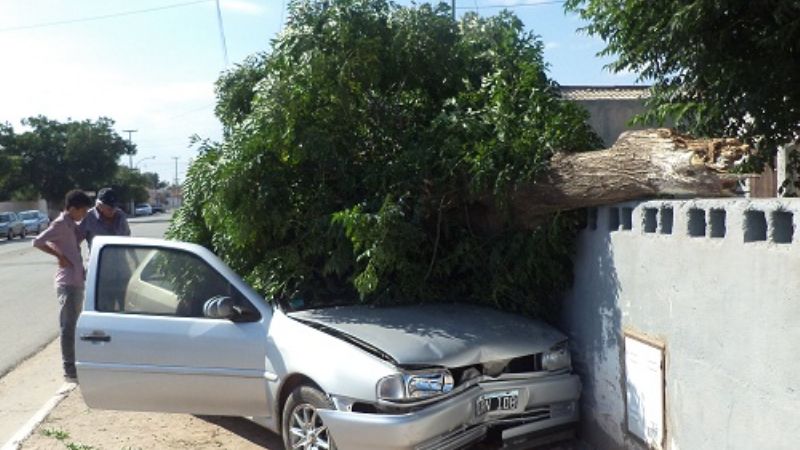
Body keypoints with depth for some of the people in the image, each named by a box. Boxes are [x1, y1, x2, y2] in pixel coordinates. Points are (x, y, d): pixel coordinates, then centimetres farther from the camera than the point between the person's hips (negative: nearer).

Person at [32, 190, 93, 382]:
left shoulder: (72, 225, 13)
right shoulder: (60, 224, -12)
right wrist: (59, 256, -16)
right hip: (68, 282, -9)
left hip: (77, 281, 9)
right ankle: (69, 370, -1)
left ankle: (74, 364, 26)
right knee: (69, 326, -5)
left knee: (74, 324, 16)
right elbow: (38, 242, -20)